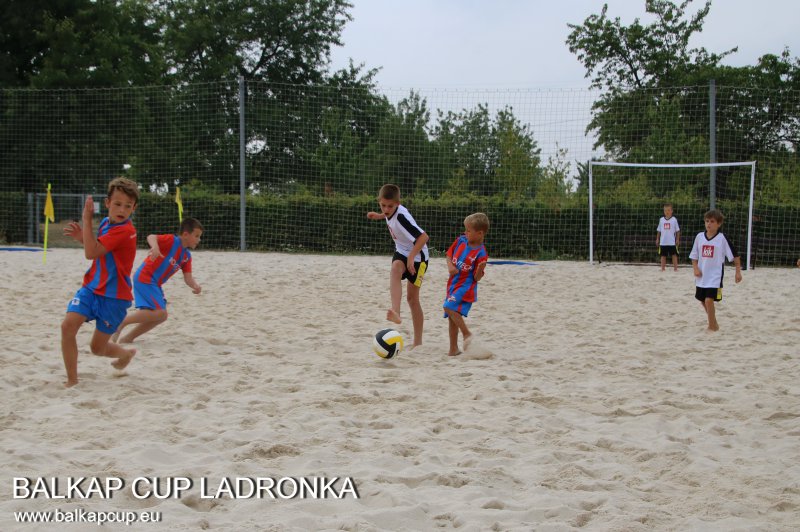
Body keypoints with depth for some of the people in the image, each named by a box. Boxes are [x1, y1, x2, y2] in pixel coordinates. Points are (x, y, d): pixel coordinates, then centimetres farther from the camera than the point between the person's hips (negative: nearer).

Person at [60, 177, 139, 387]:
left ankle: (126, 353, 40)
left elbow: (91, 253, -28)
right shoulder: (105, 223, 6)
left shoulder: (125, 231, -22)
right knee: (68, 325, -17)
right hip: (92, 288, 7)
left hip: (114, 295, -7)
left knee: (98, 348, 5)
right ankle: (72, 380, -5)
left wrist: (87, 220, -26)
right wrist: (83, 237, 4)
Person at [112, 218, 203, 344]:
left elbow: (188, 277, 7)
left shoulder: (187, 256, 13)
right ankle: (120, 322, -12)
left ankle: (128, 338, 21)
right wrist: (155, 247, -48)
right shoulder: (172, 240, -11)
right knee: (159, 313, -20)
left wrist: (195, 285, -15)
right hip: (145, 279, -10)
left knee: (160, 316, 14)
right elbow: (151, 237, -26)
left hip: (155, 284, 10)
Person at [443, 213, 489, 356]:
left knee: (449, 307, -28)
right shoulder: (461, 240, 2)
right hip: (453, 284, 7)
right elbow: (449, 254, 14)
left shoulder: (481, 253, -17)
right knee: (451, 317, 10)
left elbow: (477, 278, -15)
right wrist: (450, 266, -4)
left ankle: (467, 334, -16)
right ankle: (453, 349, 19)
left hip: (466, 287, -7)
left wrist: (480, 269, -35)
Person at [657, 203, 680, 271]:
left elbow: (677, 230, 2)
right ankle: (663, 268, 13)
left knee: (674, 255, 0)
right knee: (663, 255, 7)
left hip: (672, 242, -2)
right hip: (663, 242, 2)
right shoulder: (661, 220, 5)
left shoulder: (674, 219, -2)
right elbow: (659, 231, 11)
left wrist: (677, 239, -2)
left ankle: (675, 268, 5)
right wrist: (657, 239, 8)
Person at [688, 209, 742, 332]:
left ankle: (712, 326, -1)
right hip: (702, 276, 5)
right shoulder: (699, 237, 3)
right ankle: (713, 323, 34)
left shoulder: (722, 238, -9)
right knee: (703, 301, 14)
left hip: (715, 276, -5)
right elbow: (694, 256, 9)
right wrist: (695, 268, -6)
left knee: (709, 300, -17)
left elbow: (735, 255, -4)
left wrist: (738, 272, -6)